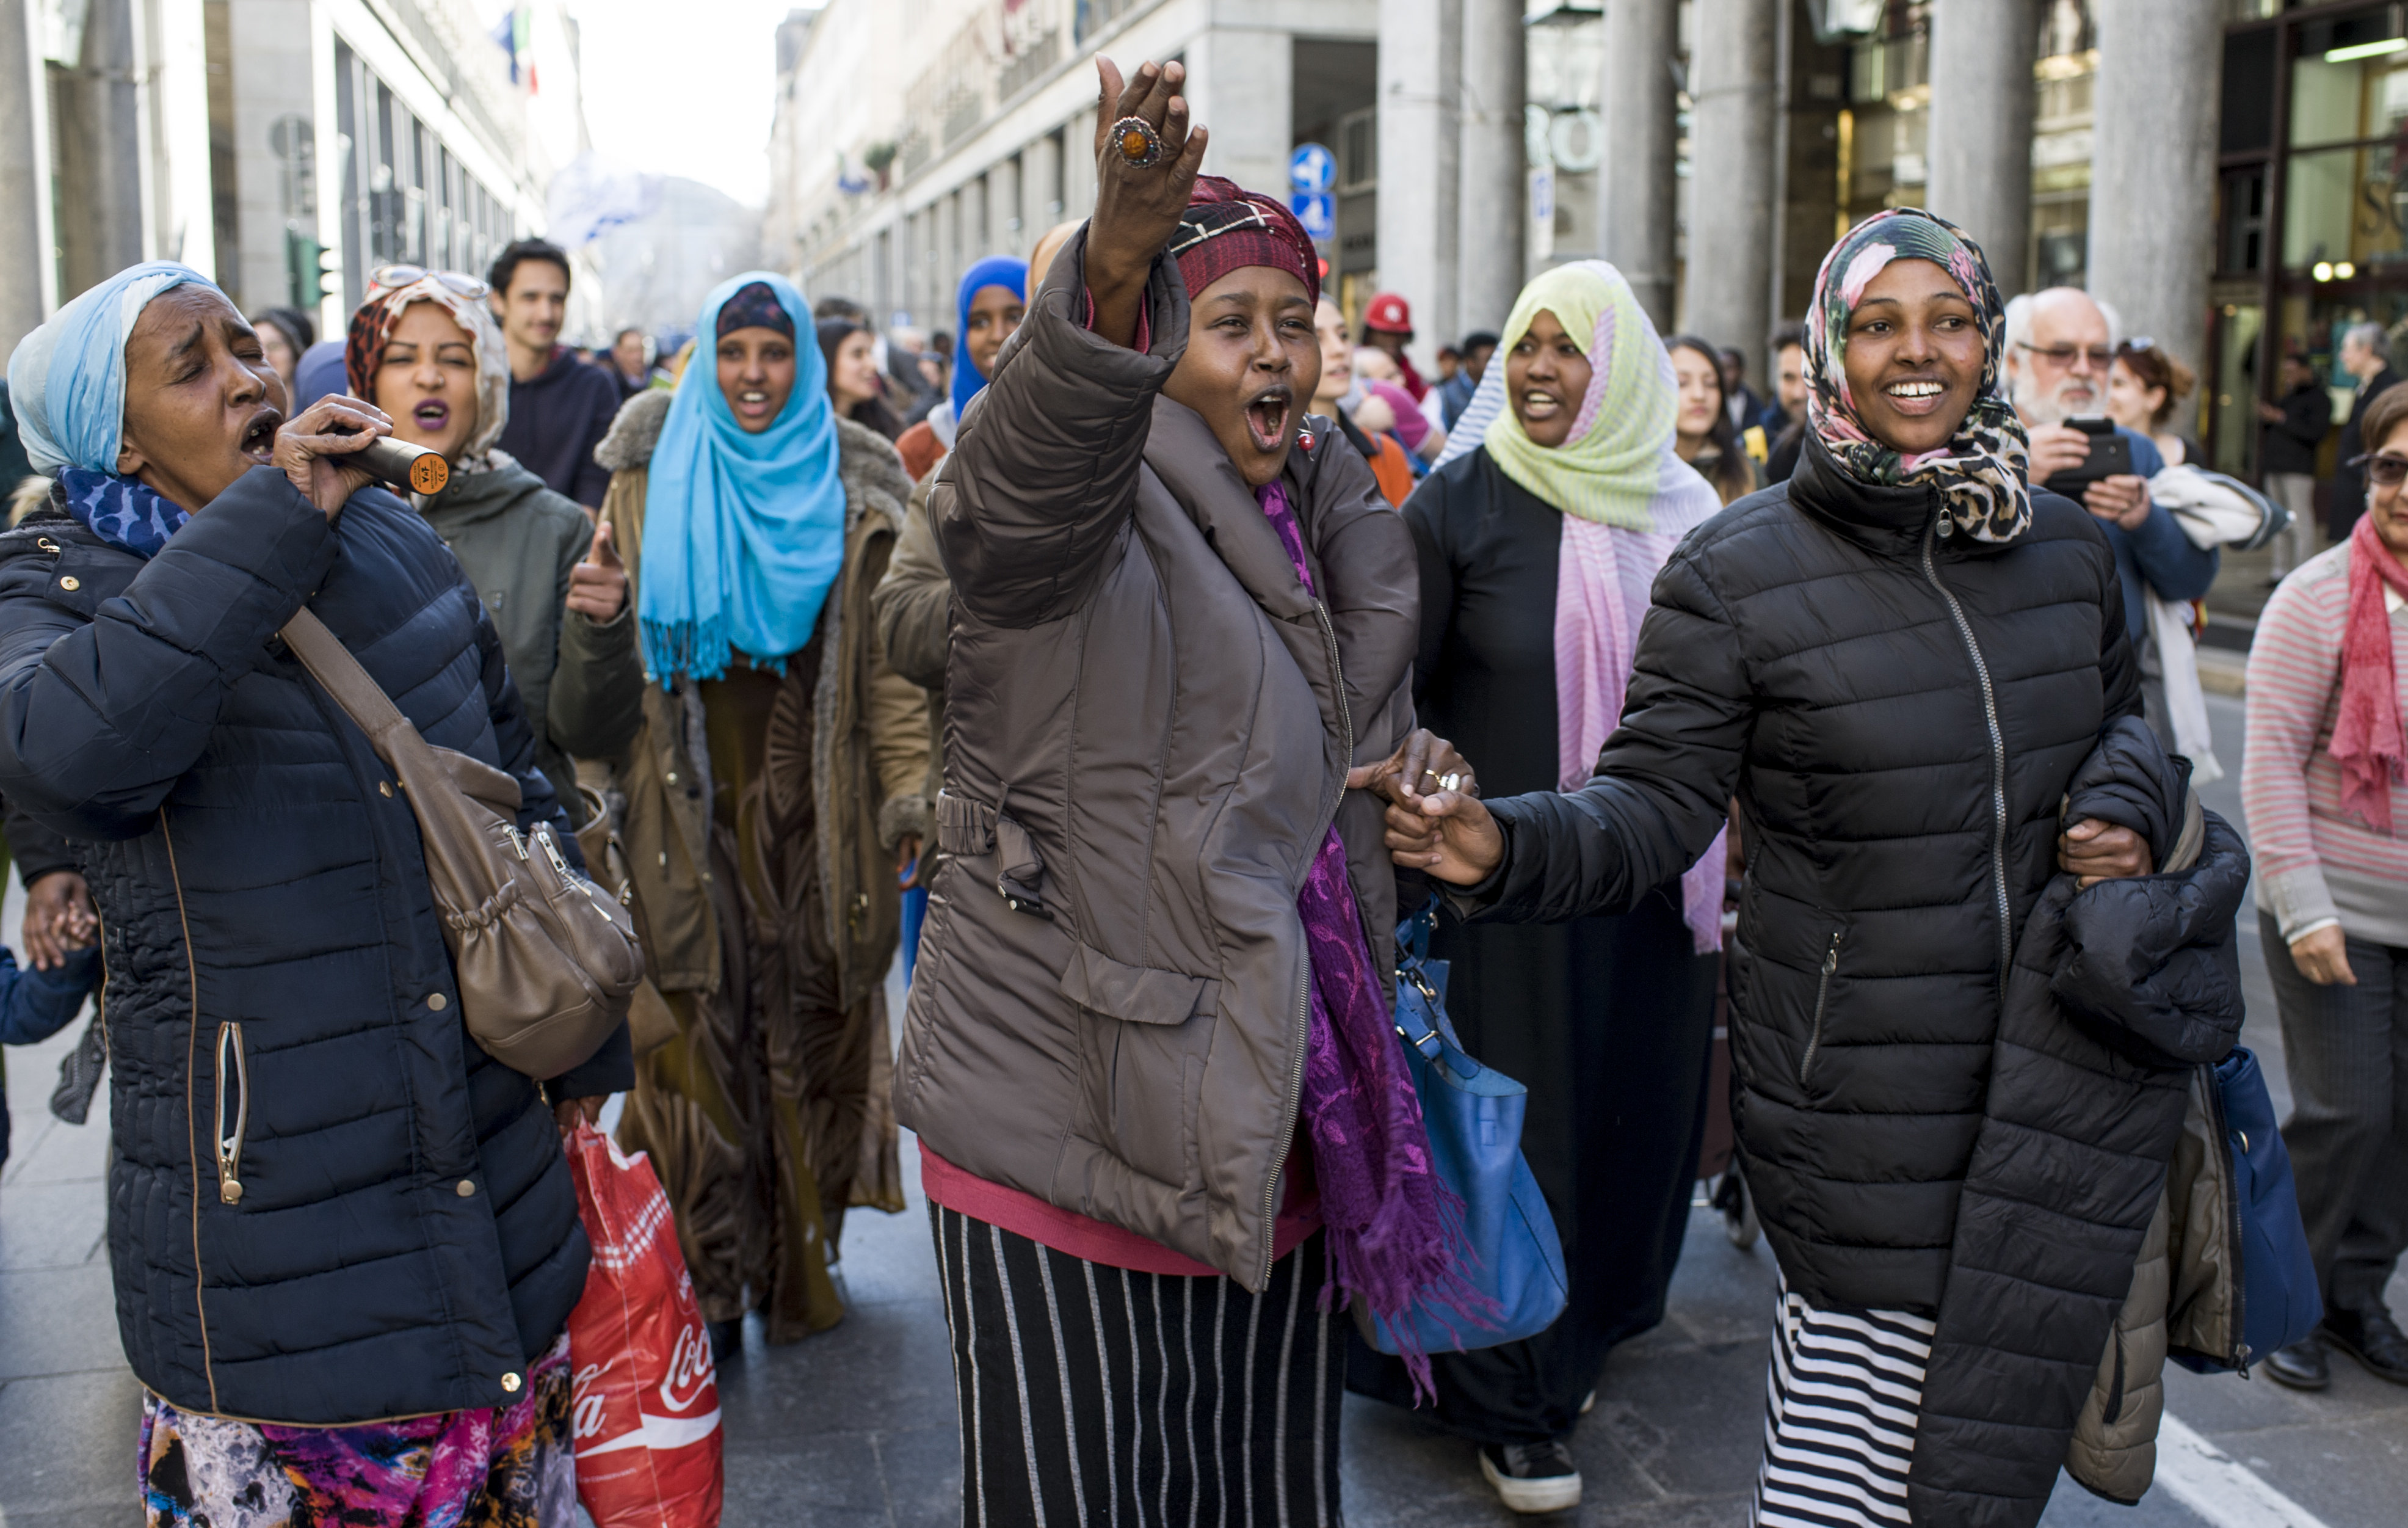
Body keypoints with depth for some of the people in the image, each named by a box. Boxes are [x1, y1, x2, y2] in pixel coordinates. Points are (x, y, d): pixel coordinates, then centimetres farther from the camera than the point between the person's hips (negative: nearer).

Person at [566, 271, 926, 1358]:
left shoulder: (852, 490, 4)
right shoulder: (651, 483, 7)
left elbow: (885, 663, 0)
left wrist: (915, 790, -7)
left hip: (811, 804, 0)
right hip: (690, 805, 0)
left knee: (808, 1030, 4)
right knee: (701, 1034, 0)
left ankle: (801, 1264, 19)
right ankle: (712, 1286, 11)